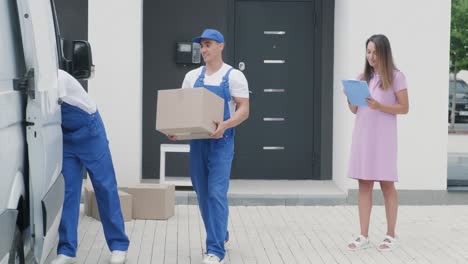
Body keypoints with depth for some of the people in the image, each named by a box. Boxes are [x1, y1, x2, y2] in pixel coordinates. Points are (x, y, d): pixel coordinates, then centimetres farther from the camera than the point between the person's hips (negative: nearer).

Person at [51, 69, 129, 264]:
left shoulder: (56, 78, -25)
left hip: (88, 132, -6)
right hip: (65, 136, 6)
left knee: (105, 186, 0)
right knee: (66, 189, 0)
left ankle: (119, 245, 8)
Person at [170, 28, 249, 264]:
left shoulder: (233, 76, -4)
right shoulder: (192, 76, 10)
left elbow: (244, 110, -9)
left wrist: (225, 125, -28)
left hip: (221, 142, -5)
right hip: (197, 141, 5)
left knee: (216, 193, -13)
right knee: (202, 193, 12)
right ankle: (220, 235, 32)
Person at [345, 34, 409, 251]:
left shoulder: (395, 77, -2)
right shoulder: (363, 77, 12)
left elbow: (404, 108, -5)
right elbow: (354, 110, 14)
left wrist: (379, 106, -18)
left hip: (383, 136, -4)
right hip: (362, 134, 4)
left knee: (386, 184, 1)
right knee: (364, 184, 3)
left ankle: (391, 236, 11)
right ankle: (364, 236, 6)